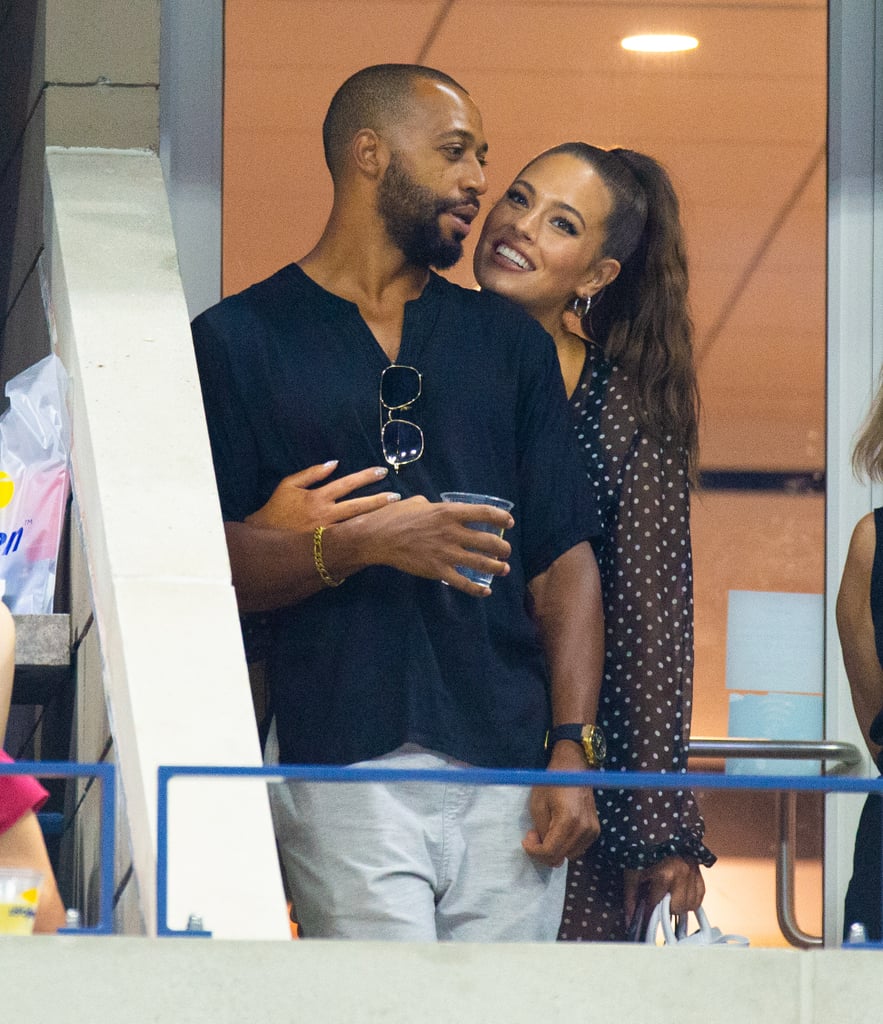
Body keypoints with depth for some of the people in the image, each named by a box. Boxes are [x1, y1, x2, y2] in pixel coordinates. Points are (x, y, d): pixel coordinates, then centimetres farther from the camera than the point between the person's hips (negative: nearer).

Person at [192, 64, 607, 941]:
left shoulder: (509, 341, 19)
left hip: (509, 766, 4)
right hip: (344, 764, -4)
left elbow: (564, 556, 13)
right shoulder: (238, 339, 7)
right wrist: (361, 545, -15)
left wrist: (571, 747, 2)